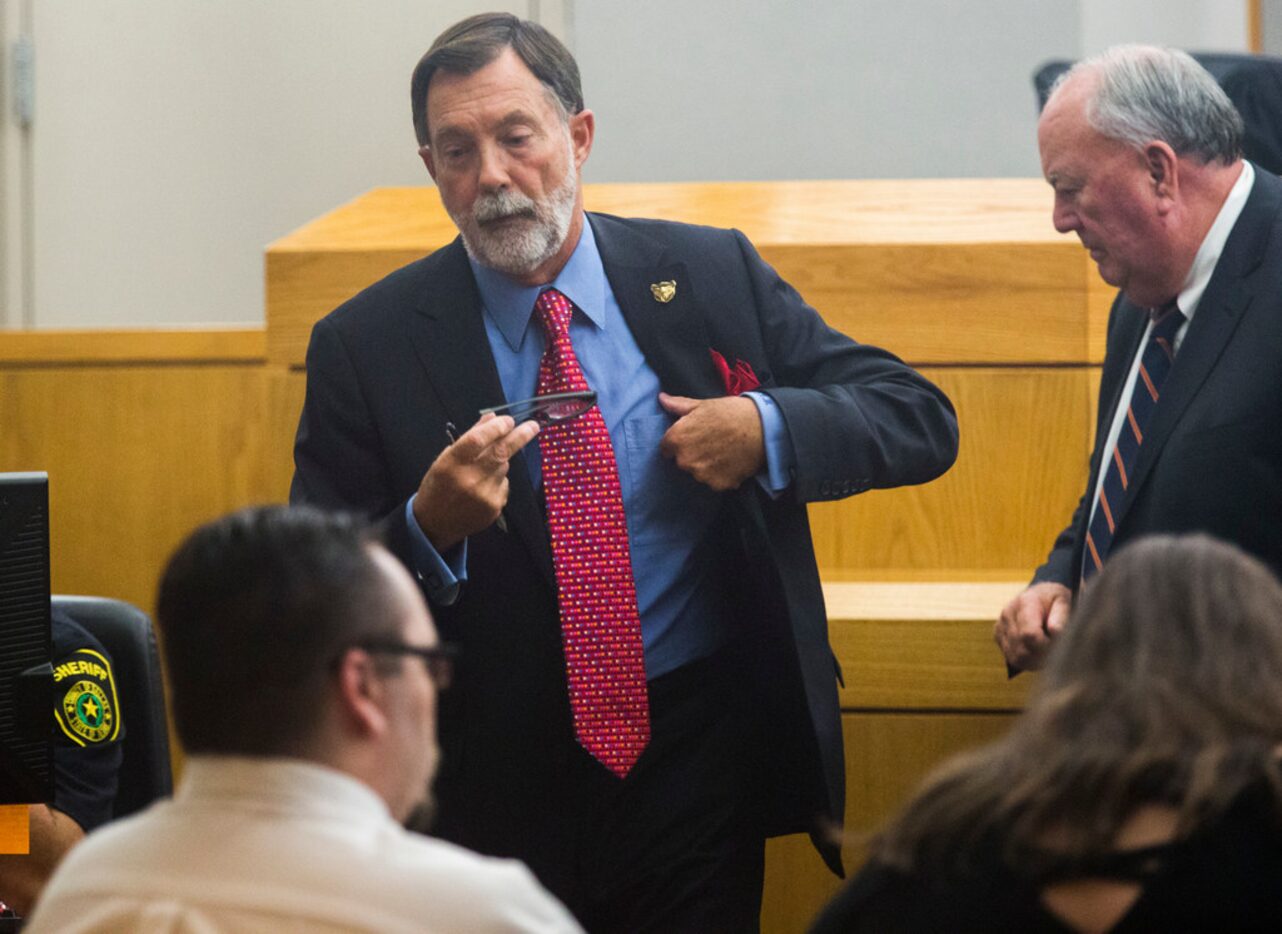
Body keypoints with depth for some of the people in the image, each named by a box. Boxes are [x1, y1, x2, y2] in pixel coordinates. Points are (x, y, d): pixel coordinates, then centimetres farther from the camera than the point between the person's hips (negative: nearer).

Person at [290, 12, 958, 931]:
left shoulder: (712, 277, 1)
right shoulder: (363, 348, -4)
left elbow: (921, 417, 3)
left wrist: (768, 430, -13)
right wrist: (428, 530, -24)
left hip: (698, 760, 1)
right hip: (493, 794, -1)